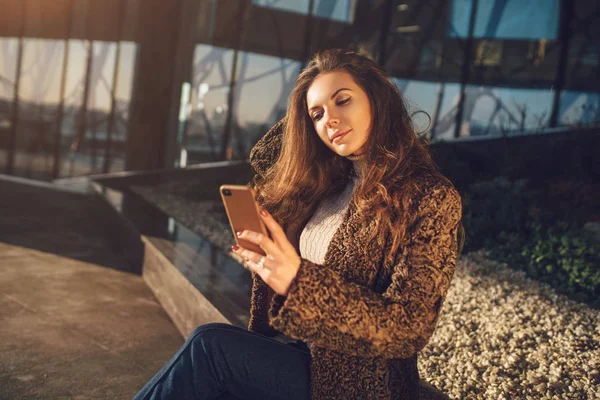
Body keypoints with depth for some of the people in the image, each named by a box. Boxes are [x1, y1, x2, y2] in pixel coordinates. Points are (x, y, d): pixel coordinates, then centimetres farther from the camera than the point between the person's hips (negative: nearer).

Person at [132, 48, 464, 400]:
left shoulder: (431, 198, -13)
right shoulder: (325, 182, 6)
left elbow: (409, 329, -20)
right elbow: (263, 159, 25)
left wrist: (299, 281, -32)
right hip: (292, 352, 6)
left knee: (210, 345, -23)